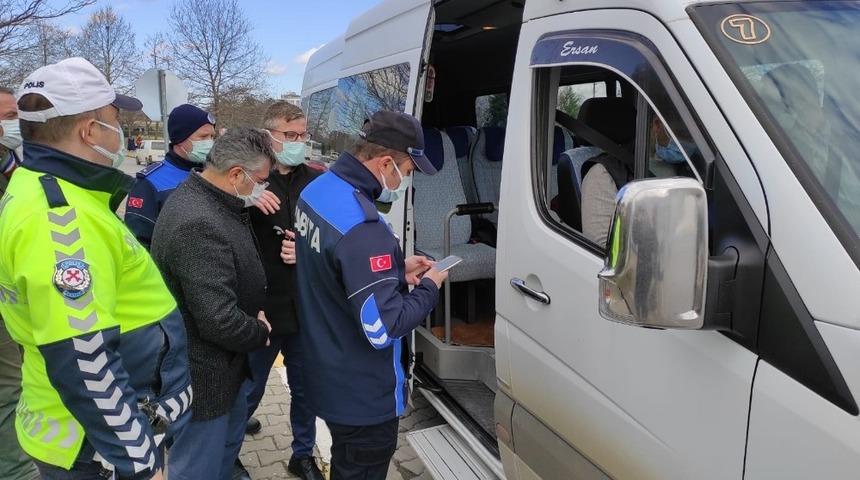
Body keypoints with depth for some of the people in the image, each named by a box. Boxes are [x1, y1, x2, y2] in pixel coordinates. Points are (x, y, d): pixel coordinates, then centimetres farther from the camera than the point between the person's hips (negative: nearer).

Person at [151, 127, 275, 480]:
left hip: (225, 361, 10)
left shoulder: (204, 201, 3)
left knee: (230, 437, 29)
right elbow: (220, 322, -33)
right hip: (204, 374, -10)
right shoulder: (199, 226, -32)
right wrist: (260, 332, -14)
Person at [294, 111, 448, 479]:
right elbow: (382, 329, -31)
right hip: (361, 394, -9)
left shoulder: (318, 190, -1)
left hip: (328, 373, 9)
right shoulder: (362, 228, -33)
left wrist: (397, 269, 6)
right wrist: (430, 288, -16)